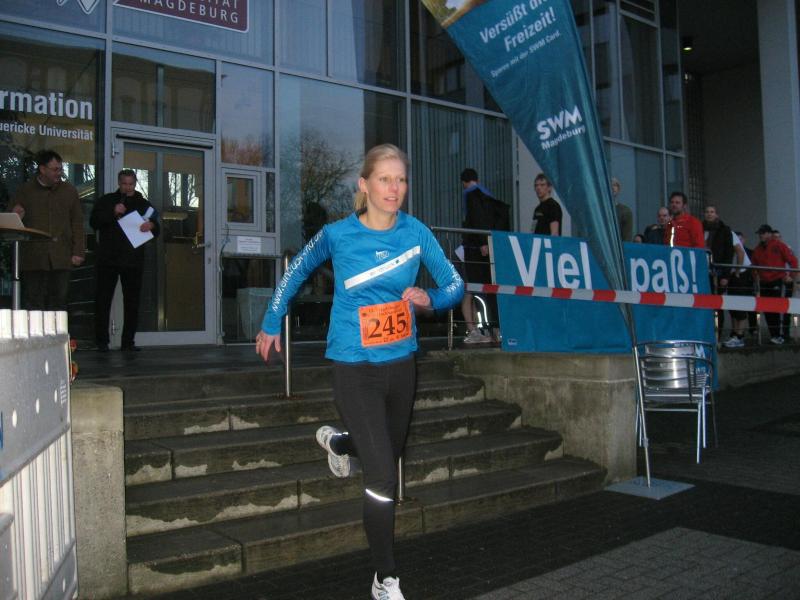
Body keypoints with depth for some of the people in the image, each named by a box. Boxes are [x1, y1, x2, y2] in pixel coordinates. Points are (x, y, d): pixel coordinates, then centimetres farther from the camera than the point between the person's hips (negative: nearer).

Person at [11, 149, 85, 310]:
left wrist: (78, 253, 1)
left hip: (61, 258, 1)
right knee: (33, 303, -1)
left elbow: (77, 223, 9)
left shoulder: (69, 191, 11)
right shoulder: (25, 191, 8)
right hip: (34, 258, -1)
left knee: (58, 302, 3)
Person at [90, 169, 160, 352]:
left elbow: (156, 230, 9)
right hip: (108, 259, -1)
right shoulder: (107, 201, 10)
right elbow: (93, 222, 1)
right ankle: (101, 341, 2)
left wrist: (151, 225, -15)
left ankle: (128, 341, 10)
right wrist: (112, 213, -13)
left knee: (132, 302, 3)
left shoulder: (143, 204, 12)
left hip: (133, 260, 1)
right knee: (103, 300, -3)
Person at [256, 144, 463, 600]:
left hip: (401, 363, 4)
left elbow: (455, 284, 2)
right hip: (356, 369, -4)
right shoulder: (338, 235, -9)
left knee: (389, 455, 24)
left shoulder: (416, 232, -4)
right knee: (384, 477, -9)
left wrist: (431, 300, -21)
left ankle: (336, 442, 58)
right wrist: (271, 324, 14)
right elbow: (297, 272, 9)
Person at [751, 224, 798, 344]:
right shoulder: (757, 249, 12)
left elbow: (792, 260, -3)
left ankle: (777, 335, -7)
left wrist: (792, 276, -8)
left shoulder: (778, 245, -3)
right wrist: (756, 275, 9)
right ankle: (773, 335, 10)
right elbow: (754, 265, 21)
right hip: (763, 283, 5)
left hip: (777, 281, -5)